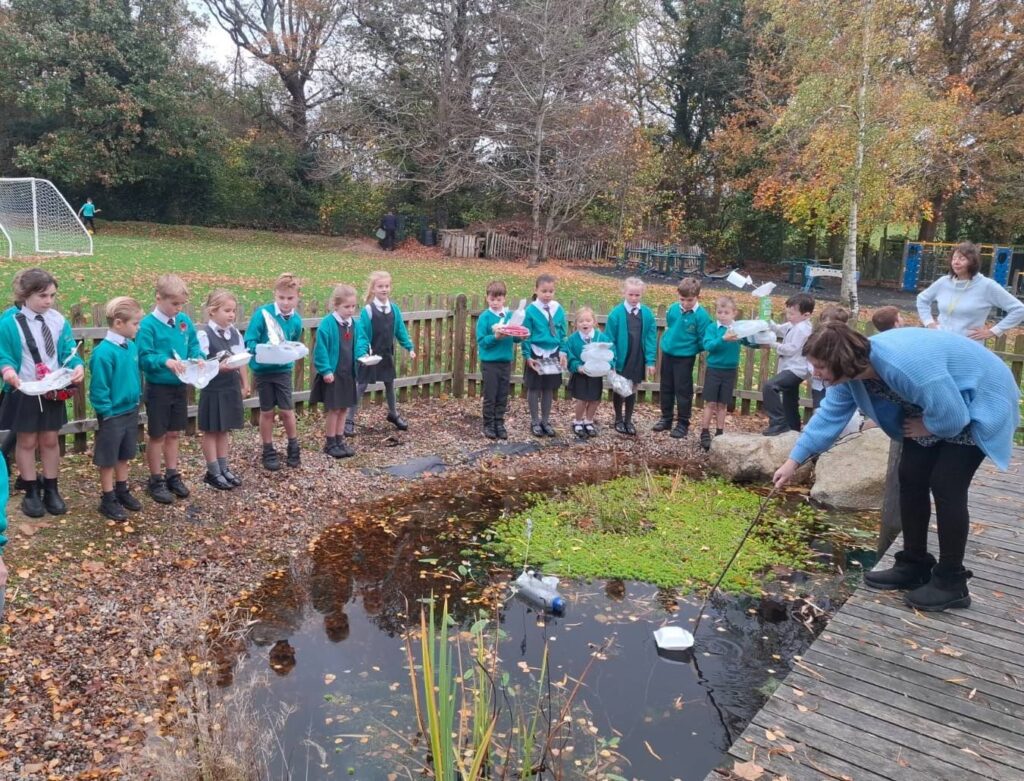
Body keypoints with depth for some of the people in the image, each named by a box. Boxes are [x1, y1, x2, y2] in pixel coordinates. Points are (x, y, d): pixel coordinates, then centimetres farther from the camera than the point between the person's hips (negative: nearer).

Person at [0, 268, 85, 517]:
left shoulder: (59, 321, -3)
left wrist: (78, 366, -24)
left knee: (50, 440, 13)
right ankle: (31, 492, 22)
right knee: (27, 441, 9)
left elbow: (68, 351, -2)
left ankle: (51, 490, 26)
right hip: (24, 392, -3)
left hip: (54, 391, 3)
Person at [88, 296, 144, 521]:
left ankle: (122, 491, 35)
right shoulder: (104, 352, -23)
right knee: (108, 459, 8)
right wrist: (106, 411, -16)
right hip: (112, 414, -7)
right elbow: (99, 387, -20)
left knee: (124, 455, 20)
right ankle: (108, 500, 19)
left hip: (131, 411, 7)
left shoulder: (132, 347, 0)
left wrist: (137, 399, 12)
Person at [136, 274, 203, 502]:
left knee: (174, 433, 16)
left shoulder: (185, 321, 2)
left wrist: (198, 358, -11)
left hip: (180, 386, 5)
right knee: (157, 435, 8)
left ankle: (172, 475, 30)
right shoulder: (148, 324, -16)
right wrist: (165, 361, -33)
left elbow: (194, 346, 9)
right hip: (158, 387, -5)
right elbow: (143, 357, -19)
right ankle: (156, 480, 21)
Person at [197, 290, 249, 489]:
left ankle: (224, 468, 25)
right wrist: (219, 367, -32)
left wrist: (245, 384, 12)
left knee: (225, 430, 15)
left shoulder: (235, 333, 5)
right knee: (211, 431, 6)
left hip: (232, 388, 6)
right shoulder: (204, 334, -14)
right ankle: (213, 472, 15)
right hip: (213, 390, -6)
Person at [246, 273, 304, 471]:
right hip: (262, 369, -2)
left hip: (283, 370, 2)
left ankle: (293, 448, 26)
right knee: (267, 412, 9)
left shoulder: (296, 320, -5)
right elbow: (249, 341, -14)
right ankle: (268, 452, 24)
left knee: (286, 411, 4)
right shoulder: (263, 313, -16)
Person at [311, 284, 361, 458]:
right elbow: (321, 349, -15)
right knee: (334, 409, 2)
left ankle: (339, 441, 26)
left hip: (348, 374, 6)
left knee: (344, 409, 13)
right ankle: (330, 443, 15)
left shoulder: (355, 324, 4)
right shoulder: (327, 323, -15)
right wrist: (326, 370, -17)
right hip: (332, 374, -6)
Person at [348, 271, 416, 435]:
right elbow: (362, 335, -19)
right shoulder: (367, 311, -16)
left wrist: (410, 347, 2)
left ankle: (393, 414, 39)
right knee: (361, 386, 2)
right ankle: (349, 420, 11)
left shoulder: (394, 309, -2)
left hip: (387, 354, 5)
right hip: (370, 356, -5)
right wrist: (362, 353, -32)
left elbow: (400, 330, 7)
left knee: (390, 384, 19)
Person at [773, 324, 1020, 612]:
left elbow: (953, 416, -35)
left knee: (946, 486, -11)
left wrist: (925, 428, -14)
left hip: (978, 402, -8)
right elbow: (829, 414, -6)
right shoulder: (851, 370, -13)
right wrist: (794, 459, -9)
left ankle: (951, 582, 2)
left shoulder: (903, 364, -41)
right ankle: (914, 565, 18)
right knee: (910, 479, 4)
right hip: (937, 405, 8)